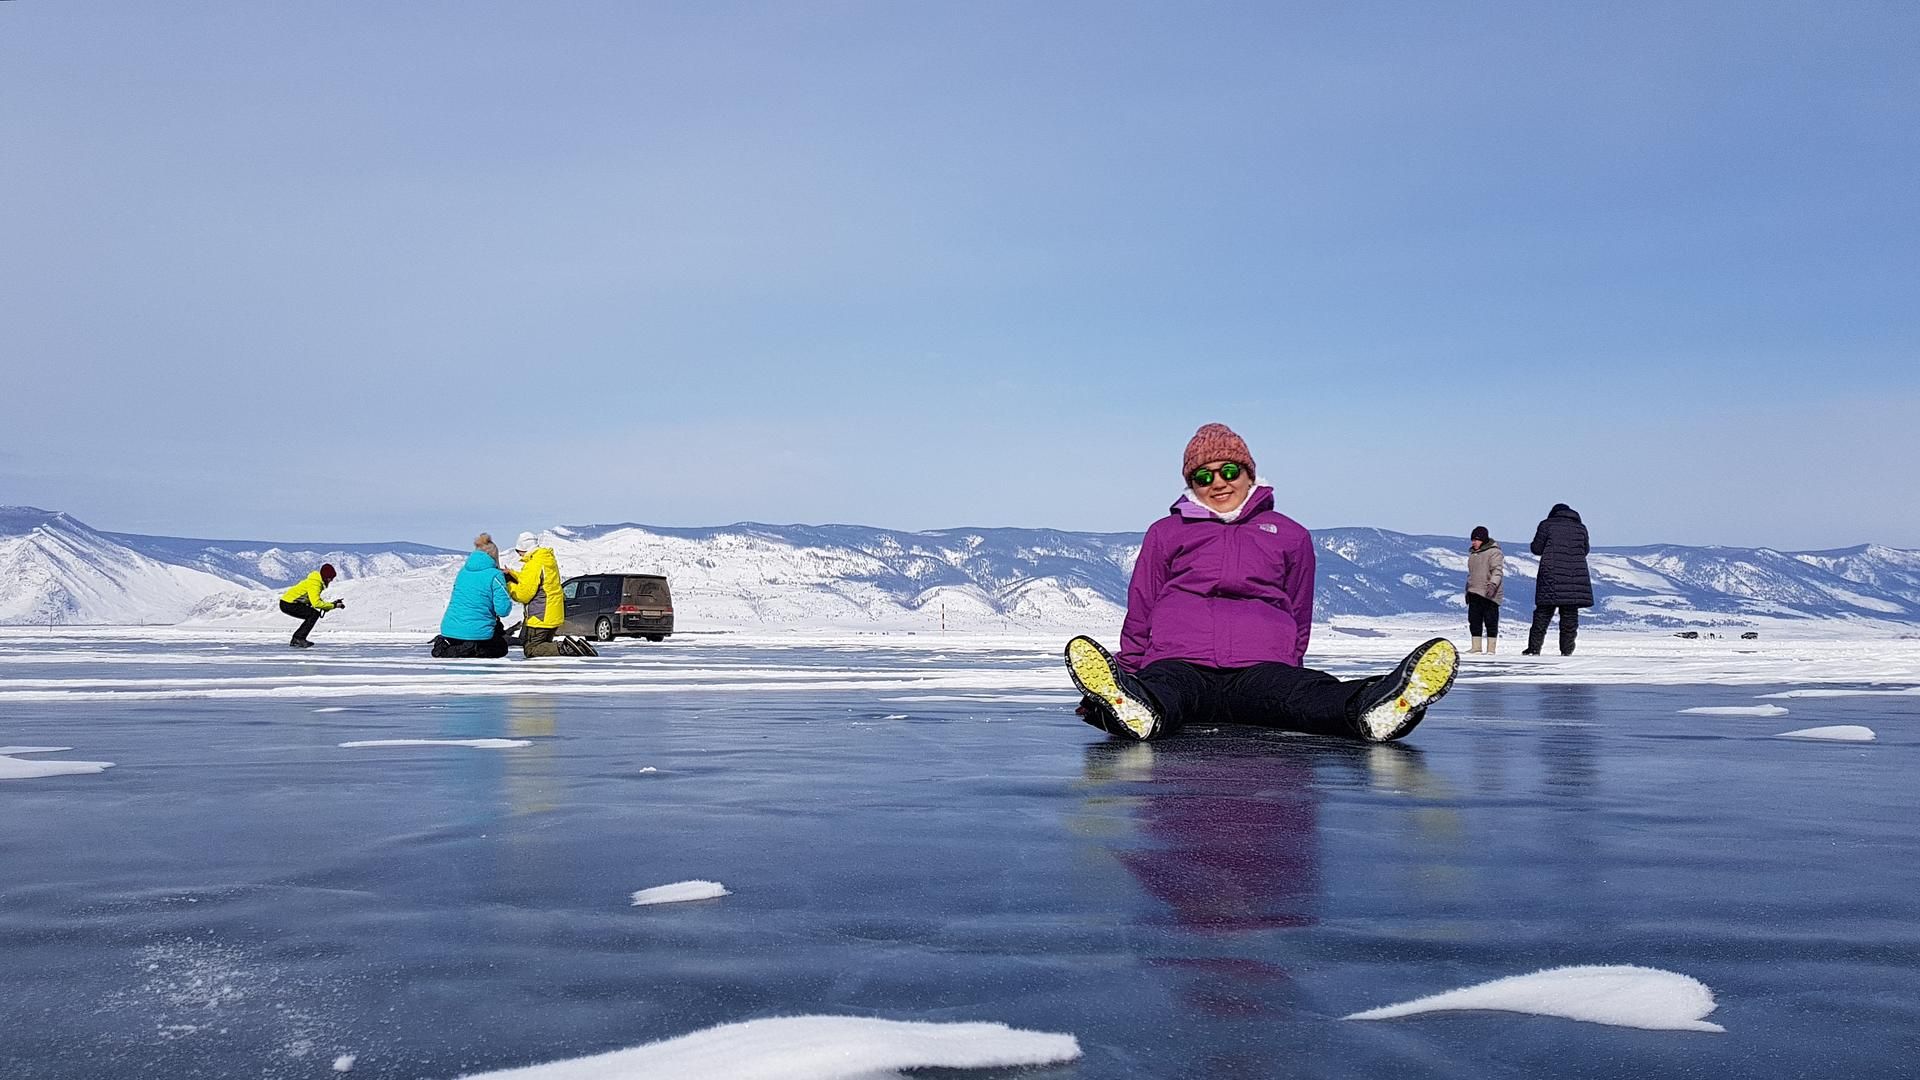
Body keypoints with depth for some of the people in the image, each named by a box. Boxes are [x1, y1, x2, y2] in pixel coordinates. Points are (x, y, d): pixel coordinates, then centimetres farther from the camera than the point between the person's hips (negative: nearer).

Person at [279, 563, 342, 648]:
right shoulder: (315, 584, -21)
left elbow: (316, 600, 14)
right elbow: (316, 603, -31)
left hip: (288, 602, 10)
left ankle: (295, 640, 14)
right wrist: (333, 606, -24)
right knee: (314, 614, -15)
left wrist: (331, 604, 0)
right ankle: (299, 639, -13)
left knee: (313, 615, 10)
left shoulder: (317, 581, 11)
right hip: (287, 604, -10)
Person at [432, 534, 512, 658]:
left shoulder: (463, 571, 10)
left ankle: (446, 648, 2)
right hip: (477, 633, -6)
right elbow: (503, 610, -14)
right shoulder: (495, 575, -11)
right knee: (501, 648, 20)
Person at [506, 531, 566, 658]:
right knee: (543, 645, 21)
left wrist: (508, 585, 1)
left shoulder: (533, 565, -19)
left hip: (540, 617, -10)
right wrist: (511, 574, 16)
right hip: (553, 615, 10)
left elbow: (523, 594, -15)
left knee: (530, 650, -4)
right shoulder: (548, 559, 11)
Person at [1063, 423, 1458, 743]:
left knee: (1307, 693, -36)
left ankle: (1371, 708, -67)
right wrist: (1127, 670, 17)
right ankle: (1132, 708, -74)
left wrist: (1287, 663, 23)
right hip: (1179, 662, 0)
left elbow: (1299, 618, 29)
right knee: (1166, 689, -40)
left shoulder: (1290, 536, 25)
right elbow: (1140, 613, 24)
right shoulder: (1166, 532, 23)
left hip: (1262, 667, 1)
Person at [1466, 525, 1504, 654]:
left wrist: (1493, 585, -31)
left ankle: (1491, 648, 0)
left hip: (1489, 594, -8)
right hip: (1475, 593, 8)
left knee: (1491, 621, -3)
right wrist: (1468, 590, 26)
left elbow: (1497, 570, -17)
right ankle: (1476, 647, 13)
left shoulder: (1494, 552, -7)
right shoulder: (1473, 554, 18)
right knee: (1474, 620, 7)